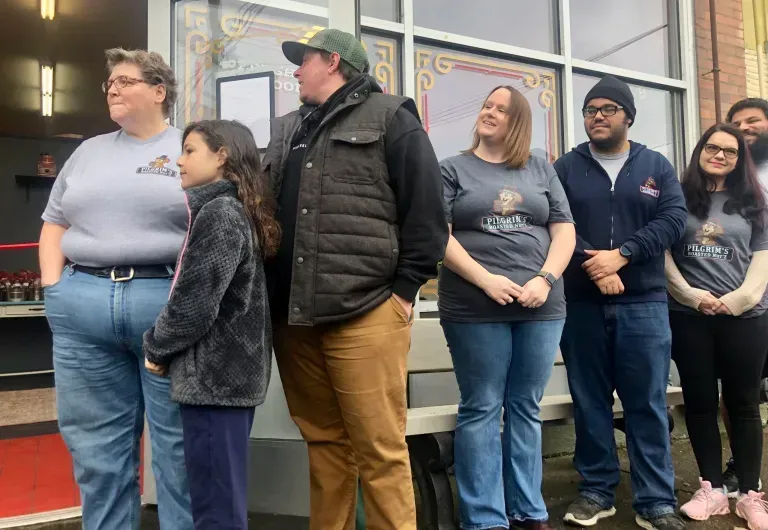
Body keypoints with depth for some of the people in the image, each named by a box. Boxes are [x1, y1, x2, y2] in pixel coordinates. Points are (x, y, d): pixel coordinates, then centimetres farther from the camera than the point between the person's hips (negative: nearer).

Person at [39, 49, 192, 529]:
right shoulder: (89, 152, 20)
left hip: (170, 307, -4)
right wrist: (55, 287, 5)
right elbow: (54, 223, 20)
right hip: (82, 309, 5)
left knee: (181, 447, 3)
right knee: (95, 448, 11)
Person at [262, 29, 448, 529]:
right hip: (294, 315, 6)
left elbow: (426, 210, -4)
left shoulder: (390, 118, 3)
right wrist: (279, 297, 14)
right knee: (324, 442, 14)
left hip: (365, 312, -6)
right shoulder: (286, 130, 22)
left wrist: (404, 290, -7)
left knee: (379, 450, -1)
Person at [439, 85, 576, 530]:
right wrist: (485, 280, -15)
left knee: (527, 408, 10)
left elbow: (564, 230, 9)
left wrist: (545, 279, -8)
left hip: (541, 307, 3)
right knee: (481, 409, 1)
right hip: (475, 308, -2)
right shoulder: (452, 170, 7)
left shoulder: (541, 169, 14)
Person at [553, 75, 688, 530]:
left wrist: (621, 254, -14)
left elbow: (674, 218, -1)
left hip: (644, 303, 0)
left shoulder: (656, 167, 11)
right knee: (590, 401, 7)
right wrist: (593, 265, -17)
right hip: (581, 304, 0)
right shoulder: (565, 168, 8)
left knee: (649, 403, 3)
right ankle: (597, 491, 21)